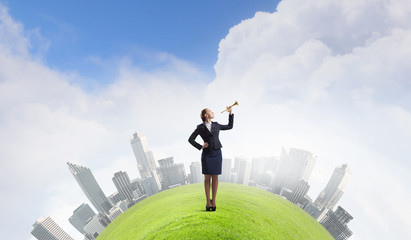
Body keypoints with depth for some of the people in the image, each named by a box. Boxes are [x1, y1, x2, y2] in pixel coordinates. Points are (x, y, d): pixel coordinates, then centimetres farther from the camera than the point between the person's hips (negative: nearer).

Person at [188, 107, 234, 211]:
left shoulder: (216, 125, 10)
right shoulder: (200, 127, -1)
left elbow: (230, 126, 21)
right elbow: (190, 139, 1)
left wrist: (230, 113, 18)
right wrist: (200, 147, -10)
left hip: (217, 154, 2)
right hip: (206, 154, -2)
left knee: (215, 178, 4)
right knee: (207, 178, 2)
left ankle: (213, 201, 15)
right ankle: (208, 201, 15)